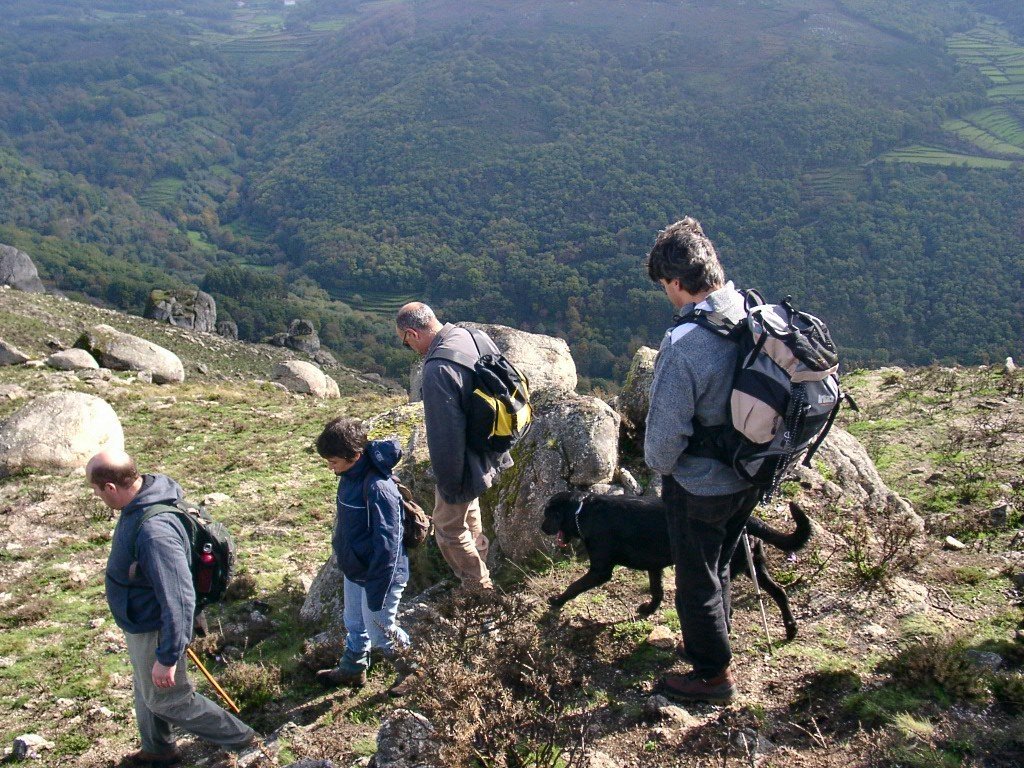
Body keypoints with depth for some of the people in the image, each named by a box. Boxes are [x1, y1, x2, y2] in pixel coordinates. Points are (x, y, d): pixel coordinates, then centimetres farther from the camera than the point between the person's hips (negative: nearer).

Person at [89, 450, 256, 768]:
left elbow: (178, 600, -35)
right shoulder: (140, 502, -7)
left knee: (167, 699, 12)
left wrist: (167, 658, -27)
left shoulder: (154, 532, -39)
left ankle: (240, 739, 28)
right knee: (146, 691, 27)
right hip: (142, 622, 9)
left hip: (154, 630, -9)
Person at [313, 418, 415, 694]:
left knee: (379, 631, 9)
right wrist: (341, 553, 20)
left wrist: (376, 592, -25)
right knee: (354, 624, 25)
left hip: (380, 574, -8)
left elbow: (387, 543, -29)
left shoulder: (378, 487, -32)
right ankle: (352, 670, 46)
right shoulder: (350, 476, -4)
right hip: (354, 569, 8)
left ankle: (413, 671, 32)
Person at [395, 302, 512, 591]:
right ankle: (480, 564, 51)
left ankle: (477, 585, 30)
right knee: (470, 514, 31)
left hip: (464, 464, -9)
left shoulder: (438, 369, -33)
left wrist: (448, 483, -15)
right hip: (489, 455, 9)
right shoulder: (475, 337, -6)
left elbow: (445, 434, -28)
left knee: (449, 528, 14)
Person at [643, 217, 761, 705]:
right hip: (751, 476, 7)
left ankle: (713, 674, 35)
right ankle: (711, 644, 50)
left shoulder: (684, 344, -32)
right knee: (719, 565, 29)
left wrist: (658, 464, -3)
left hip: (701, 486, -7)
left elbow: (666, 432, -24)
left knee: (696, 581, 16)